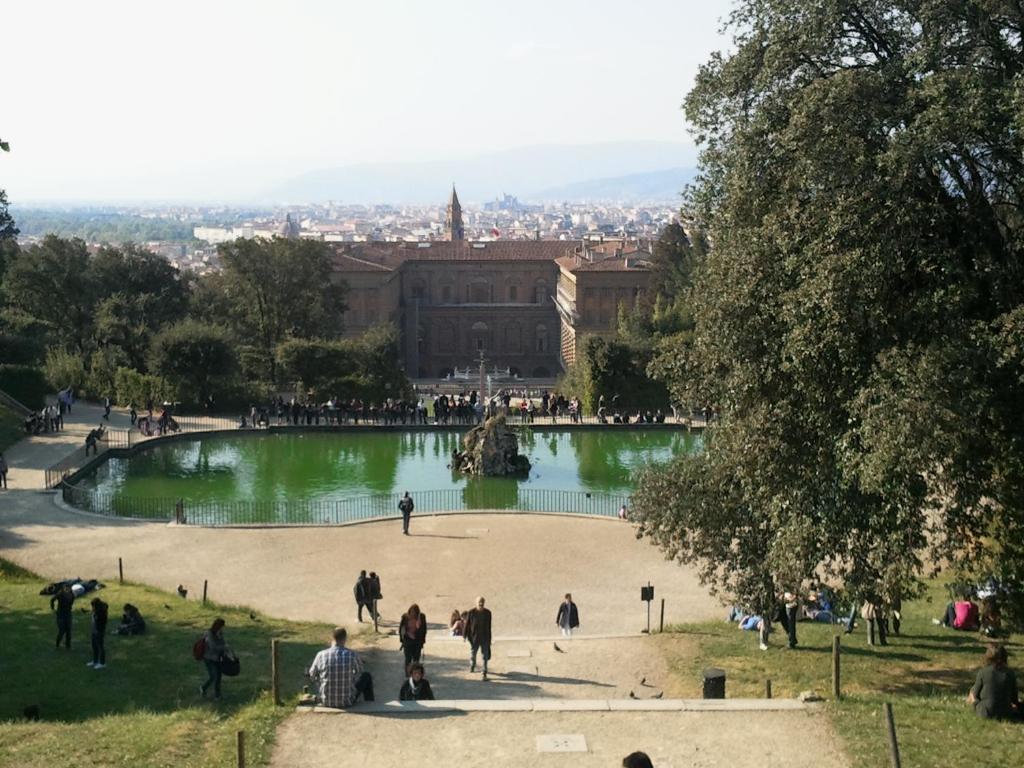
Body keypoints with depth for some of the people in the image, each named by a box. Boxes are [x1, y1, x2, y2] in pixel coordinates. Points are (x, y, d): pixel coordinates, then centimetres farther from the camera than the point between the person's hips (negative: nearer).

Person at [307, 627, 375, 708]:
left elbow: (312, 676, 3)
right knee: (366, 676, 23)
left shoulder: (321, 655, -13)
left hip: (325, 701, 2)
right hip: (347, 702, -2)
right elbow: (360, 673, 6)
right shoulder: (353, 655, -15)